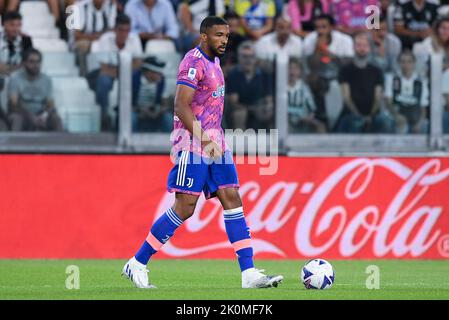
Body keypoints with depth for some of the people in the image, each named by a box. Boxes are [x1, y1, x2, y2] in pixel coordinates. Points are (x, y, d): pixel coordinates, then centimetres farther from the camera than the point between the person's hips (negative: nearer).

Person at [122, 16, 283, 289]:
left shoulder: (213, 62, 17)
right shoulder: (194, 62, -13)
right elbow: (181, 106, -20)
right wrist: (204, 140, -25)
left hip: (215, 143, 9)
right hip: (193, 145, -9)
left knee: (232, 200, 0)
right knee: (185, 208, -9)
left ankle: (249, 273, -4)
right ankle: (137, 264, 2)